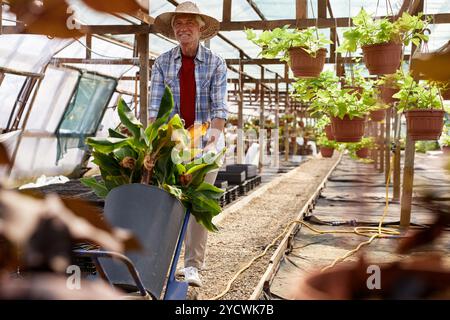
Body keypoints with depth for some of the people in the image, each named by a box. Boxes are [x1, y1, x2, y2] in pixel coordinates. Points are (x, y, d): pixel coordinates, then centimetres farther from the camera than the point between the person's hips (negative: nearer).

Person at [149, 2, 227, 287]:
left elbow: (220, 108, -11)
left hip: (206, 137, -1)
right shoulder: (163, 63, 0)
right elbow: (155, 107, -6)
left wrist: (212, 143, -26)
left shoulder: (216, 63, -3)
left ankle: (193, 266, 1)